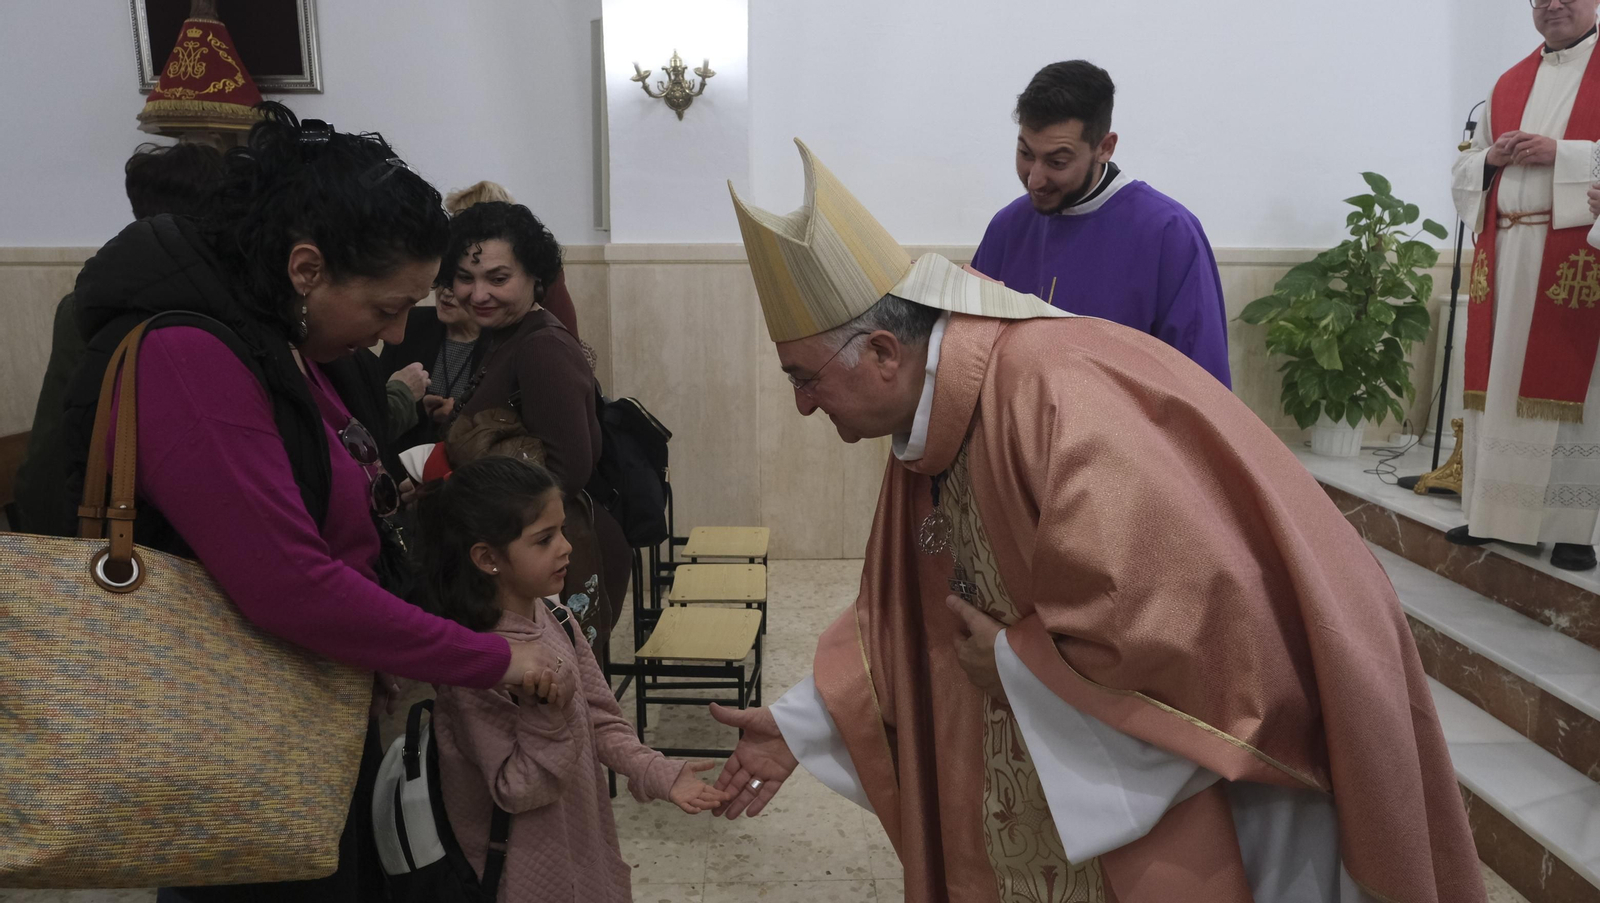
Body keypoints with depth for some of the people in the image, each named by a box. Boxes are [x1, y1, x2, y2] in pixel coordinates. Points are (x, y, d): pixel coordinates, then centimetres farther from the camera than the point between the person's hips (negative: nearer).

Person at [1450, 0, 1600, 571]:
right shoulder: (1509, 84, 18)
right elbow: (1465, 169, 19)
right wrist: (1492, 157, -1)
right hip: (1504, 254, 5)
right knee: (1498, 381, 4)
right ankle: (1494, 513, 11)